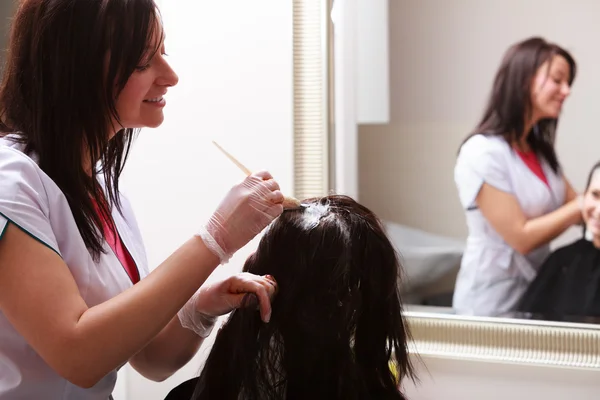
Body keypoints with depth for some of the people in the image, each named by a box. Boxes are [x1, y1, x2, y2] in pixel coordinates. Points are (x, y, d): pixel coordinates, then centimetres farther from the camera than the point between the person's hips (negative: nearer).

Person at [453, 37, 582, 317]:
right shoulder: (483, 153, -18)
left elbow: (575, 209, 4)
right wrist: (584, 205, -19)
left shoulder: (541, 151, 9)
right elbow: (521, 237, -20)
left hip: (535, 295, 8)